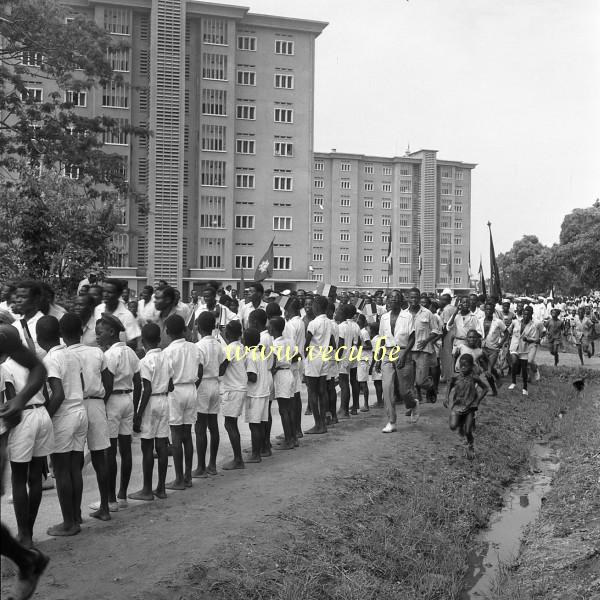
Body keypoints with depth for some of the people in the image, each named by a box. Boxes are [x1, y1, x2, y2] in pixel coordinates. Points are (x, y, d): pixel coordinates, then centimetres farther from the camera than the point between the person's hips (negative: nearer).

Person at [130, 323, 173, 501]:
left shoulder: (146, 361, -14)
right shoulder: (166, 358, 7)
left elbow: (147, 390, -17)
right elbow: (171, 386, 9)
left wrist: (138, 415, -14)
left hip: (150, 403, -7)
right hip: (164, 401, 7)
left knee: (147, 447, 1)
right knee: (162, 445, 9)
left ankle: (147, 490, 7)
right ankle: (161, 488, 14)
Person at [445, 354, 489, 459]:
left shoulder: (473, 378, -11)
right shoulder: (456, 377, -6)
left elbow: (485, 388, 0)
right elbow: (450, 385, 14)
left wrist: (477, 401, -7)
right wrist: (447, 398, 5)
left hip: (469, 407, -2)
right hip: (457, 405, 2)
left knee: (468, 432, -1)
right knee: (453, 426, -14)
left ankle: (470, 447, 29)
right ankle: (461, 425, 24)